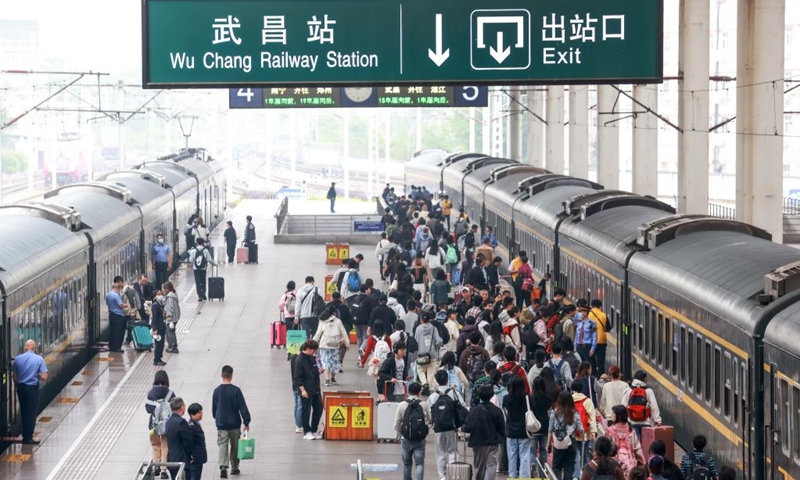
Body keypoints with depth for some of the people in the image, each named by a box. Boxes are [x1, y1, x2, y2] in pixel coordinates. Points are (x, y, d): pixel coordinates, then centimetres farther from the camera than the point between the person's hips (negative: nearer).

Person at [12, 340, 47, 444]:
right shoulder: (39, 359, -11)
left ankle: (25, 435, 25)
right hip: (32, 388, -4)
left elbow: (14, 376, 4)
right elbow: (44, 377, -15)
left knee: (23, 412, 17)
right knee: (31, 413, 5)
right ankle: (28, 437, 7)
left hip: (20, 388, 4)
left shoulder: (18, 358, -2)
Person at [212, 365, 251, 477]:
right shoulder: (236, 390, -11)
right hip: (235, 424, -1)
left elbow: (213, 408, 7)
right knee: (234, 446, 15)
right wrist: (246, 422, -7)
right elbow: (243, 407, -11)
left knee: (223, 446, -2)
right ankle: (234, 467, 24)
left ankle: (223, 467, -21)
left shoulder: (217, 391, -4)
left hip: (221, 424, 1)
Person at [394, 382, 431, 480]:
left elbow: (396, 425, -3)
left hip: (406, 439, 1)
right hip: (420, 440, -1)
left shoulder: (401, 405, -5)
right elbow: (430, 421, 2)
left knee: (407, 464, 17)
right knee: (420, 463, 2)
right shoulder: (425, 405, -5)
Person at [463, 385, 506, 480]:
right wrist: (501, 438, 16)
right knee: (491, 465, -3)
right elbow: (502, 428, -1)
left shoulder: (474, 410, -10)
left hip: (478, 443, 0)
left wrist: (462, 428, 9)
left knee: (479, 466, 14)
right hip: (493, 442, 0)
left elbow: (468, 427, -13)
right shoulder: (497, 410, -6)